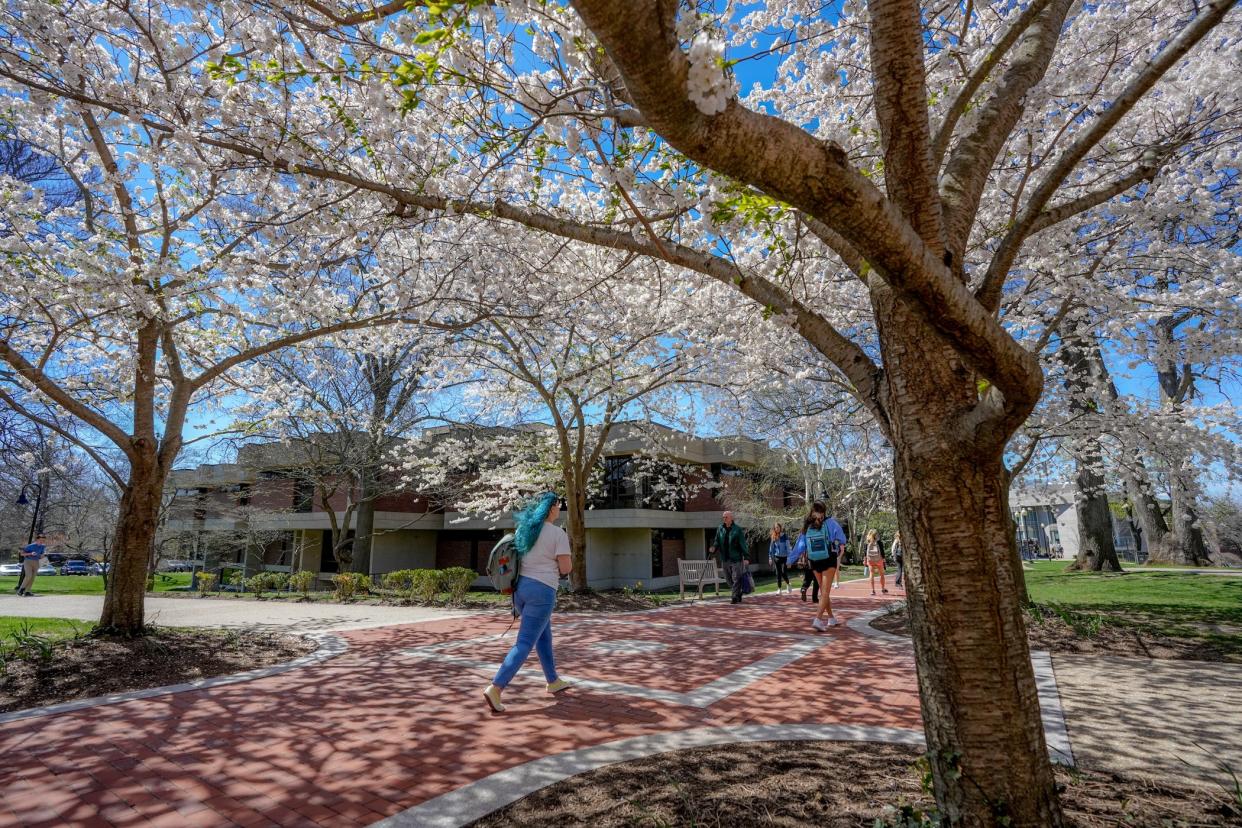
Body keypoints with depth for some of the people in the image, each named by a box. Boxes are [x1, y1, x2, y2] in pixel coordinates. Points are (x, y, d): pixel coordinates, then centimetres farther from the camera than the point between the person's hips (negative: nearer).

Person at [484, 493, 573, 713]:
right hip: (541, 591, -8)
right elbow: (566, 569, -11)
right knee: (525, 643, -3)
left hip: (520, 587, 8)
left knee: (544, 635, 24)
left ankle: (553, 681, 34)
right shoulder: (559, 533, -11)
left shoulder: (523, 528, 8)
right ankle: (495, 689, -12)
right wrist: (564, 558, 11)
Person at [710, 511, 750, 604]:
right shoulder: (720, 529, 6)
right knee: (729, 580, 12)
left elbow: (743, 544, -6)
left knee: (736, 579, -3)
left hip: (736, 558, -5)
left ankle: (735, 597, 4)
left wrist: (746, 557, -11)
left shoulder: (737, 529, -6)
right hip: (725, 559, 5)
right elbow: (717, 541, 11)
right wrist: (714, 547, -11)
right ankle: (738, 594, 31)